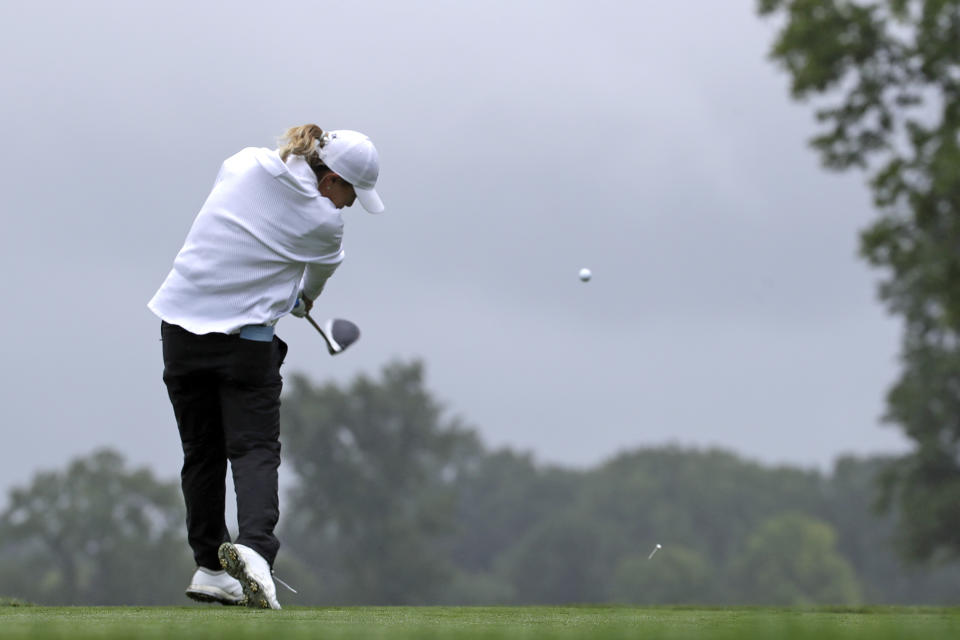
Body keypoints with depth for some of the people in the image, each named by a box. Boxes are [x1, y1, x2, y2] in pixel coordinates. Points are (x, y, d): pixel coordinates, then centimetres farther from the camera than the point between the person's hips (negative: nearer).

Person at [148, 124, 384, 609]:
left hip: (182, 323, 5)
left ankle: (210, 567, 17)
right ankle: (254, 544, -26)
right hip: (246, 339, -5)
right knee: (254, 447, -2)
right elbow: (317, 278, 12)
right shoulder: (323, 222, -8)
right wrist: (303, 299, 37)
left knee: (202, 452, 13)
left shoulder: (241, 164, 3)